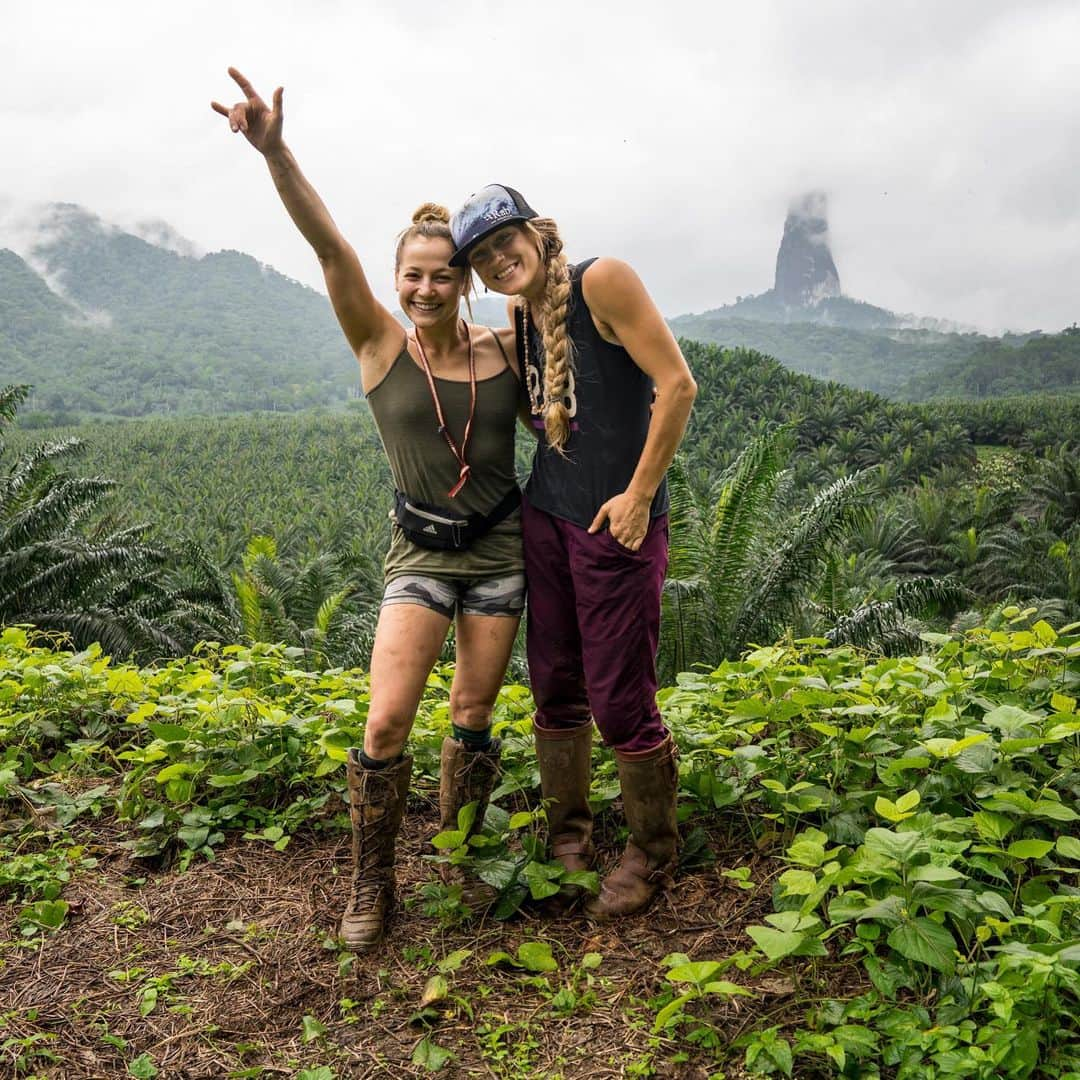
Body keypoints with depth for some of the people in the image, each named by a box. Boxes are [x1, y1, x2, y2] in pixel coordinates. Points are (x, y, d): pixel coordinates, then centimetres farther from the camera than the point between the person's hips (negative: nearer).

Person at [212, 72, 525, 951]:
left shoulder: (506, 351, -2)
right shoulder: (379, 345, -7)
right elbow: (330, 248, -21)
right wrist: (274, 151, -33)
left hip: (501, 549, 2)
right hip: (420, 553, -1)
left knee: (473, 718, 10)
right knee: (385, 723, -10)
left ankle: (456, 860, 32)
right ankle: (372, 888, 11)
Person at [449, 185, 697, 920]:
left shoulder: (603, 281, -13)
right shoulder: (518, 315, 9)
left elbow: (678, 384, -16)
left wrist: (640, 493, -16)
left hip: (615, 525, -7)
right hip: (546, 516, 7)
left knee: (620, 703, 0)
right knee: (555, 689, 13)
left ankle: (653, 856, 23)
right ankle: (568, 841, 32)